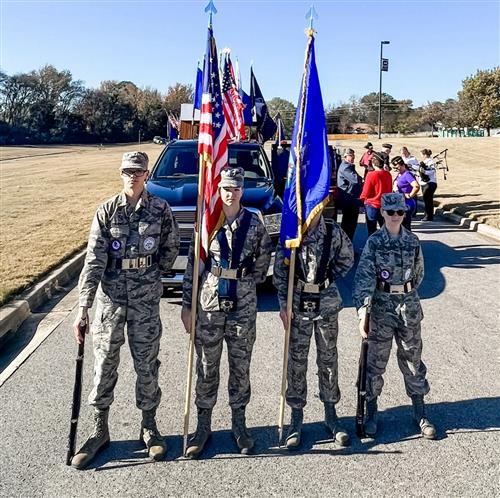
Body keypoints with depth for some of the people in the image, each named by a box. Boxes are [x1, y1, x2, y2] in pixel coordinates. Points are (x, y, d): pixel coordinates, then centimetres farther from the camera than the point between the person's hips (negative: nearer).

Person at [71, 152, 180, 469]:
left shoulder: (160, 209, -2)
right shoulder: (107, 211, -3)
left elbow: (171, 249, 12)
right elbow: (94, 261, -8)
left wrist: (151, 274, 7)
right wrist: (83, 308, -13)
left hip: (146, 300, 0)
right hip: (110, 298, 1)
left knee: (147, 365, 9)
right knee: (104, 365, 8)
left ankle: (149, 427, 27)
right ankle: (100, 431, 26)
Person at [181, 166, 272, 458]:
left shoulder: (254, 223, 0)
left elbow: (263, 259, 13)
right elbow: (192, 265, 0)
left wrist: (246, 282, 9)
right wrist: (187, 304, -2)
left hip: (243, 305, 0)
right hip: (209, 303, 0)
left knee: (241, 366, 11)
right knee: (207, 367, 9)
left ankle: (239, 425, 26)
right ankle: (204, 426, 24)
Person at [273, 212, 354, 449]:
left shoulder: (333, 232, -3)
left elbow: (346, 258, 13)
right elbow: (280, 269, -2)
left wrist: (330, 277, 4)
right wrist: (283, 303, -6)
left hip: (327, 302, 1)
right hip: (298, 302, 0)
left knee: (328, 358, 10)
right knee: (296, 360, 4)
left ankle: (331, 414, 25)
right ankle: (296, 418, 16)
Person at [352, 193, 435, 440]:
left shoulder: (412, 241, 3)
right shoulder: (374, 242, -7)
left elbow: (418, 273, 15)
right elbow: (364, 276, -17)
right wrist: (363, 308, -27)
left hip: (409, 305, 3)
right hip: (381, 306, -2)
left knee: (412, 359, 11)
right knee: (375, 361, 6)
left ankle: (420, 414, 23)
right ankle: (371, 414, 20)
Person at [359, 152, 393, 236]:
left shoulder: (371, 175, -18)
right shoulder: (388, 174, -2)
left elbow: (365, 192, -11)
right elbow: (390, 190, 10)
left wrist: (361, 198, 7)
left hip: (372, 205, -5)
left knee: (372, 230, 5)